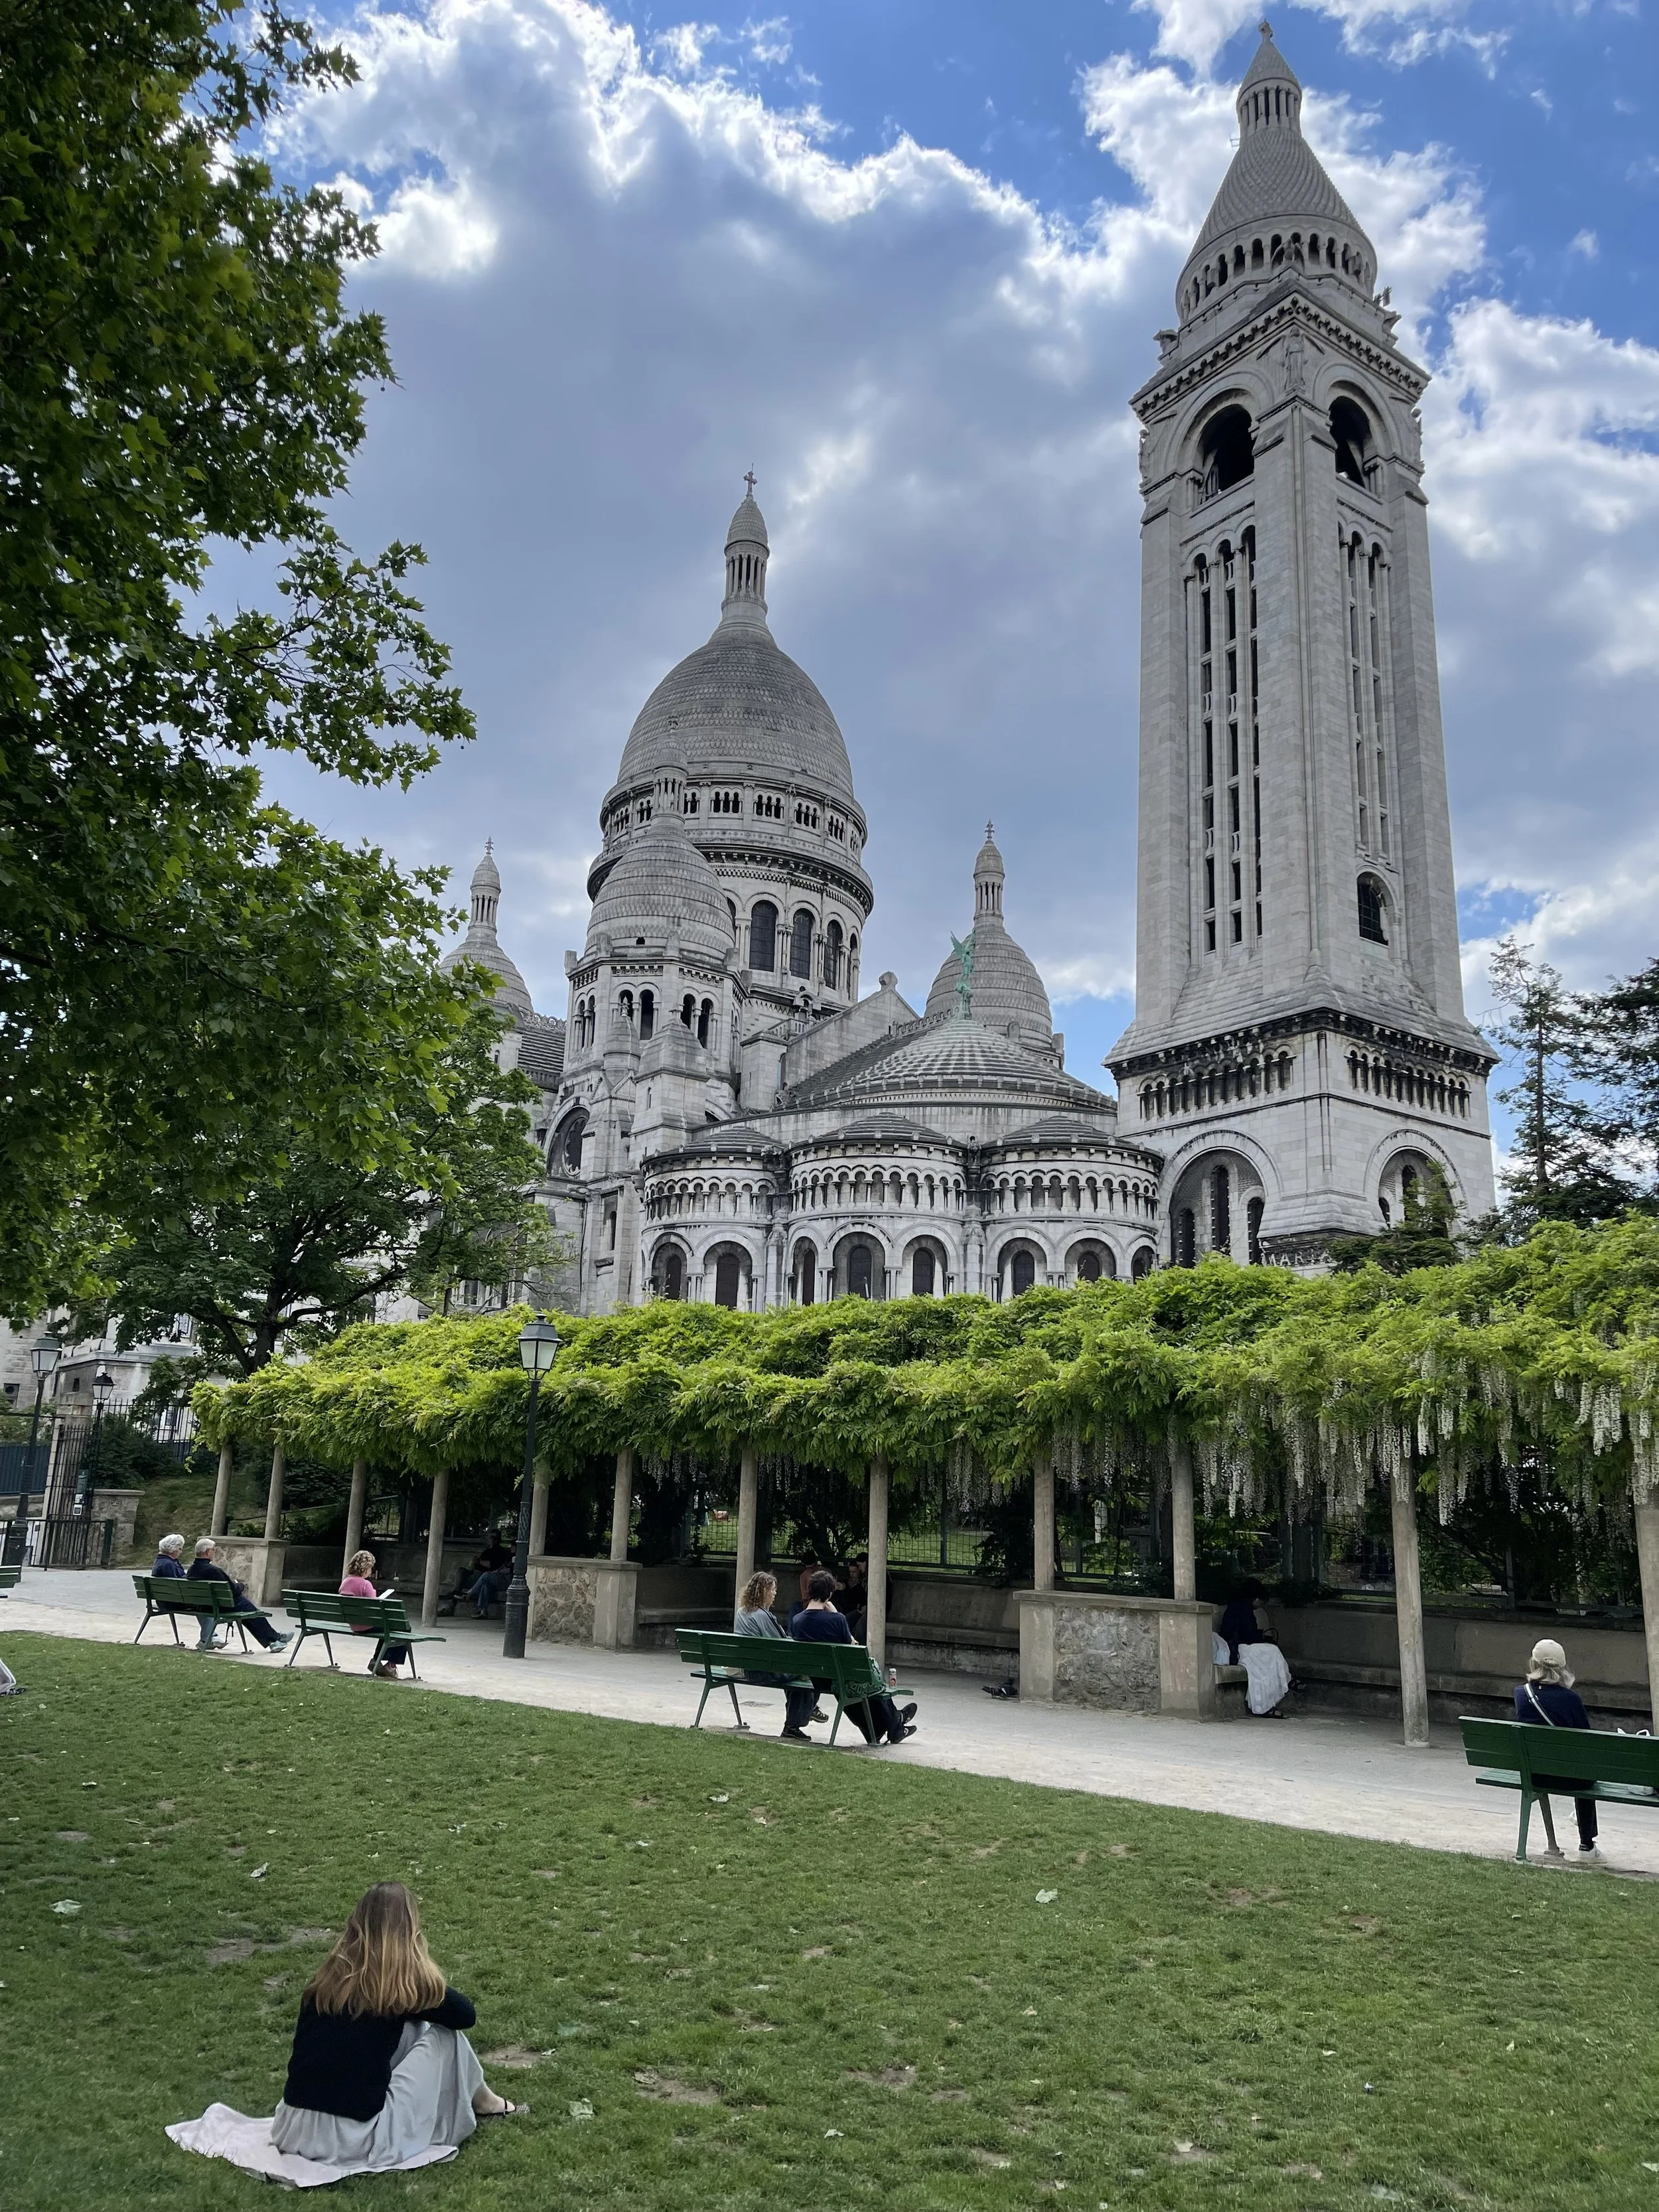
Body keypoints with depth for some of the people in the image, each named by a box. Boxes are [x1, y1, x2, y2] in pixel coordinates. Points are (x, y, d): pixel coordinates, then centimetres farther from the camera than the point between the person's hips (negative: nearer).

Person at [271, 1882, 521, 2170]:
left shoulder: (330, 1974, 5)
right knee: (445, 2034, 9)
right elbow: (466, 2015, 8)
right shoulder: (408, 1979, -7)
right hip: (357, 2143, -5)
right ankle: (483, 2104, 32)